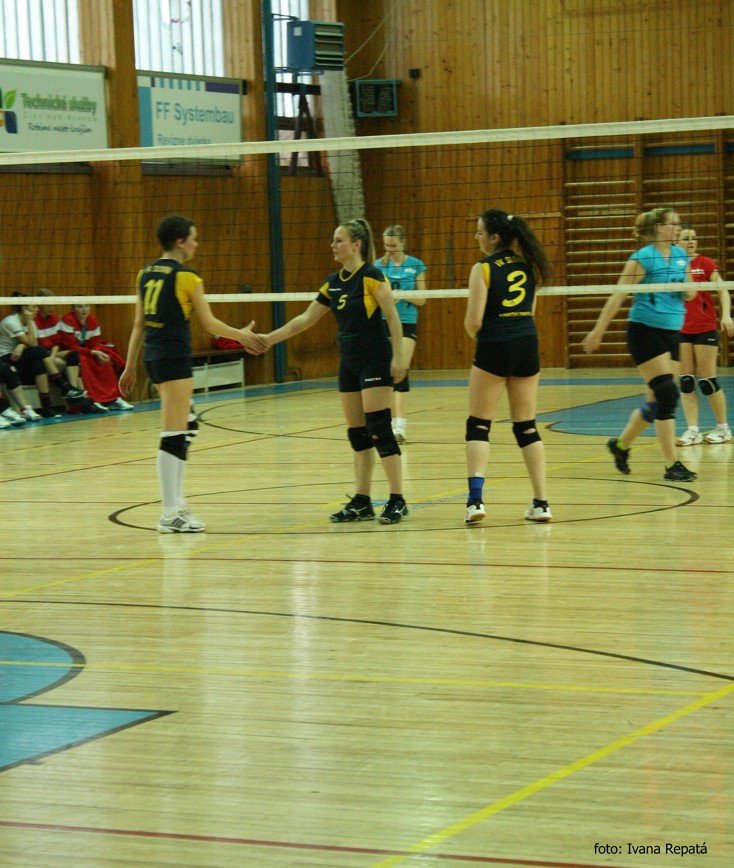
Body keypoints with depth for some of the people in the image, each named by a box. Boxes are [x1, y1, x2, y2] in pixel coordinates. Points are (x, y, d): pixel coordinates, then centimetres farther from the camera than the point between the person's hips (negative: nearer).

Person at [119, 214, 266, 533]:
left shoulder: (145, 274, 11)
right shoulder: (186, 277, -9)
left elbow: (138, 324, 14)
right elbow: (210, 323, -3)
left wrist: (130, 366, 18)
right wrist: (242, 335, 13)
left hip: (153, 357, 8)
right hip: (175, 358, -8)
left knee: (182, 429, 18)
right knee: (173, 435, -7)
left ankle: (176, 503, 22)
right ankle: (170, 515, -7)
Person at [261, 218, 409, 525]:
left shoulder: (371, 276, -11)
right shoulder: (333, 282, 10)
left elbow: (392, 317, -13)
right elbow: (305, 319, 16)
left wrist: (398, 356, -18)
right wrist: (269, 338, 13)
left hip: (375, 361, -8)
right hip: (348, 363, 8)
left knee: (379, 428, -10)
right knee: (357, 433, 7)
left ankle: (397, 501, -6)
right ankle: (362, 502, 11)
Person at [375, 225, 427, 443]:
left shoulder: (416, 265, -1)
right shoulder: (379, 265, 5)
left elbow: (421, 300, -1)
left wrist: (402, 294, -18)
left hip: (406, 323, -3)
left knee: (401, 371, -13)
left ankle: (401, 425, -18)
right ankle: (392, 421, 15)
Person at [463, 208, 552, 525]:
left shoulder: (483, 268, -8)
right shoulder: (528, 264, 9)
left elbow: (473, 321, -11)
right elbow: (530, 310, 13)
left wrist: (475, 335, 9)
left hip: (494, 347, -5)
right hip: (528, 344, 5)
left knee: (478, 425, 2)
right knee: (527, 427, 11)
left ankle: (476, 498, -13)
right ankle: (540, 502, 8)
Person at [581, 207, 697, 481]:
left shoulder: (681, 256, 10)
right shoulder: (643, 258, -10)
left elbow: (689, 294, 19)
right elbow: (618, 295, -11)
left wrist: (689, 290, -6)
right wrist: (598, 330, -13)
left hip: (671, 333, 7)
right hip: (645, 331, -7)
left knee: (657, 401, 9)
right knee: (667, 394, -13)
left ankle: (621, 444, 30)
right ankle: (672, 465, -9)